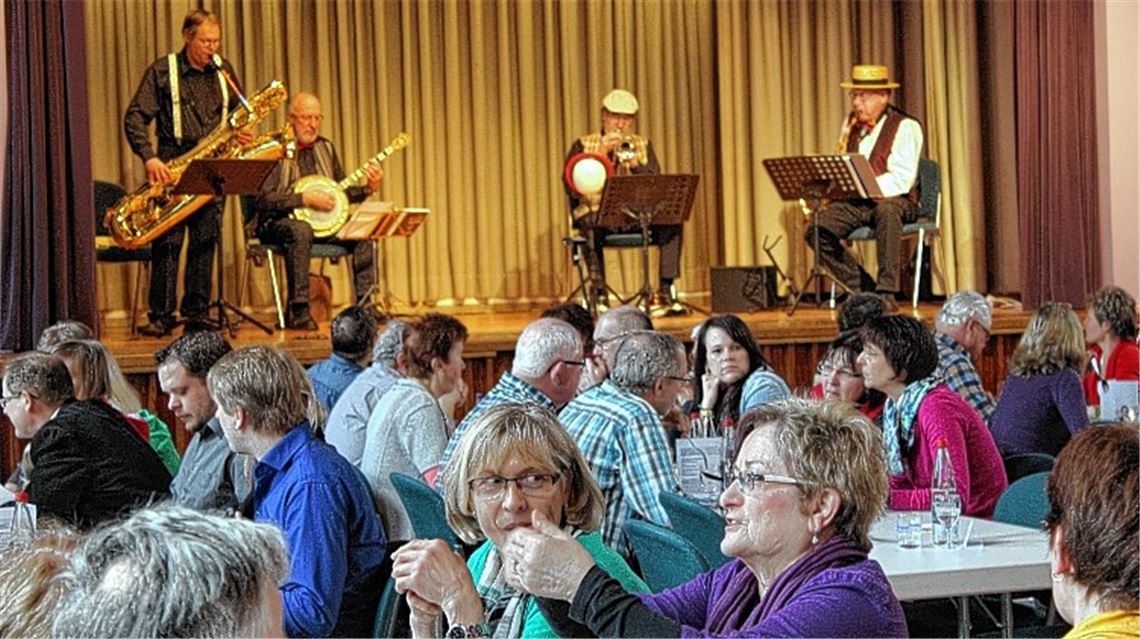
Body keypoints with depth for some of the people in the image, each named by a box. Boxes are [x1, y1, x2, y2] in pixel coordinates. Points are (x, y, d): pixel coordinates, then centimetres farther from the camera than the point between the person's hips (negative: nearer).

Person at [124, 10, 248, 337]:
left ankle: (197, 313, 11)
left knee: (204, 242, 4)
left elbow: (239, 111, 26)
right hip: (172, 165, -4)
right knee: (167, 241, -6)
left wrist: (242, 131, 2)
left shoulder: (223, 72, 12)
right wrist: (149, 158, -19)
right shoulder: (162, 71, -1)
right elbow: (135, 118, -6)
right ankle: (161, 316, -3)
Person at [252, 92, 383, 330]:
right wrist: (305, 199, -24)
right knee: (301, 231, -39)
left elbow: (341, 192, 21)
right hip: (278, 222, -6)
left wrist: (368, 188, 1)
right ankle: (298, 311, -36)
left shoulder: (325, 148, 15)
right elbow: (263, 200, -18)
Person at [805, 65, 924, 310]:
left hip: (895, 200, -6)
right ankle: (864, 290, -14)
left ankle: (886, 292, -39)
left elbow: (902, 180, -17)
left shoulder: (905, 127, -7)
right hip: (854, 201, 6)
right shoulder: (851, 123, 14)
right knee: (816, 231, -20)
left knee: (886, 210, -41)